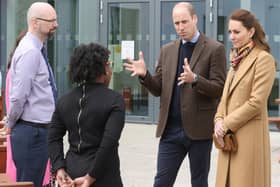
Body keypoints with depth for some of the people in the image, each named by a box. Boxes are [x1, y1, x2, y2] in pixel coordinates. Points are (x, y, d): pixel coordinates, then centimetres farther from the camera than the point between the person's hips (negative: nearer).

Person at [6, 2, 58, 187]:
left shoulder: (36, 50, 14)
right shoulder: (30, 52, -17)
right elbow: (18, 96, -21)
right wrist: (11, 124, -7)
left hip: (39, 131, 9)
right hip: (31, 131, -9)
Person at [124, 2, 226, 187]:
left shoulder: (214, 49, -4)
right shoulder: (167, 50, 11)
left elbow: (219, 89, -10)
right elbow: (159, 90, 11)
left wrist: (194, 79, -28)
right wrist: (144, 75, -10)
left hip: (199, 129, -4)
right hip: (171, 129, 4)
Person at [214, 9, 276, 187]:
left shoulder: (264, 59, -10)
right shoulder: (238, 59, 16)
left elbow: (257, 102, -16)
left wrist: (227, 124, -12)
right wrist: (219, 120, 0)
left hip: (249, 135, -8)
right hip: (229, 136, 8)